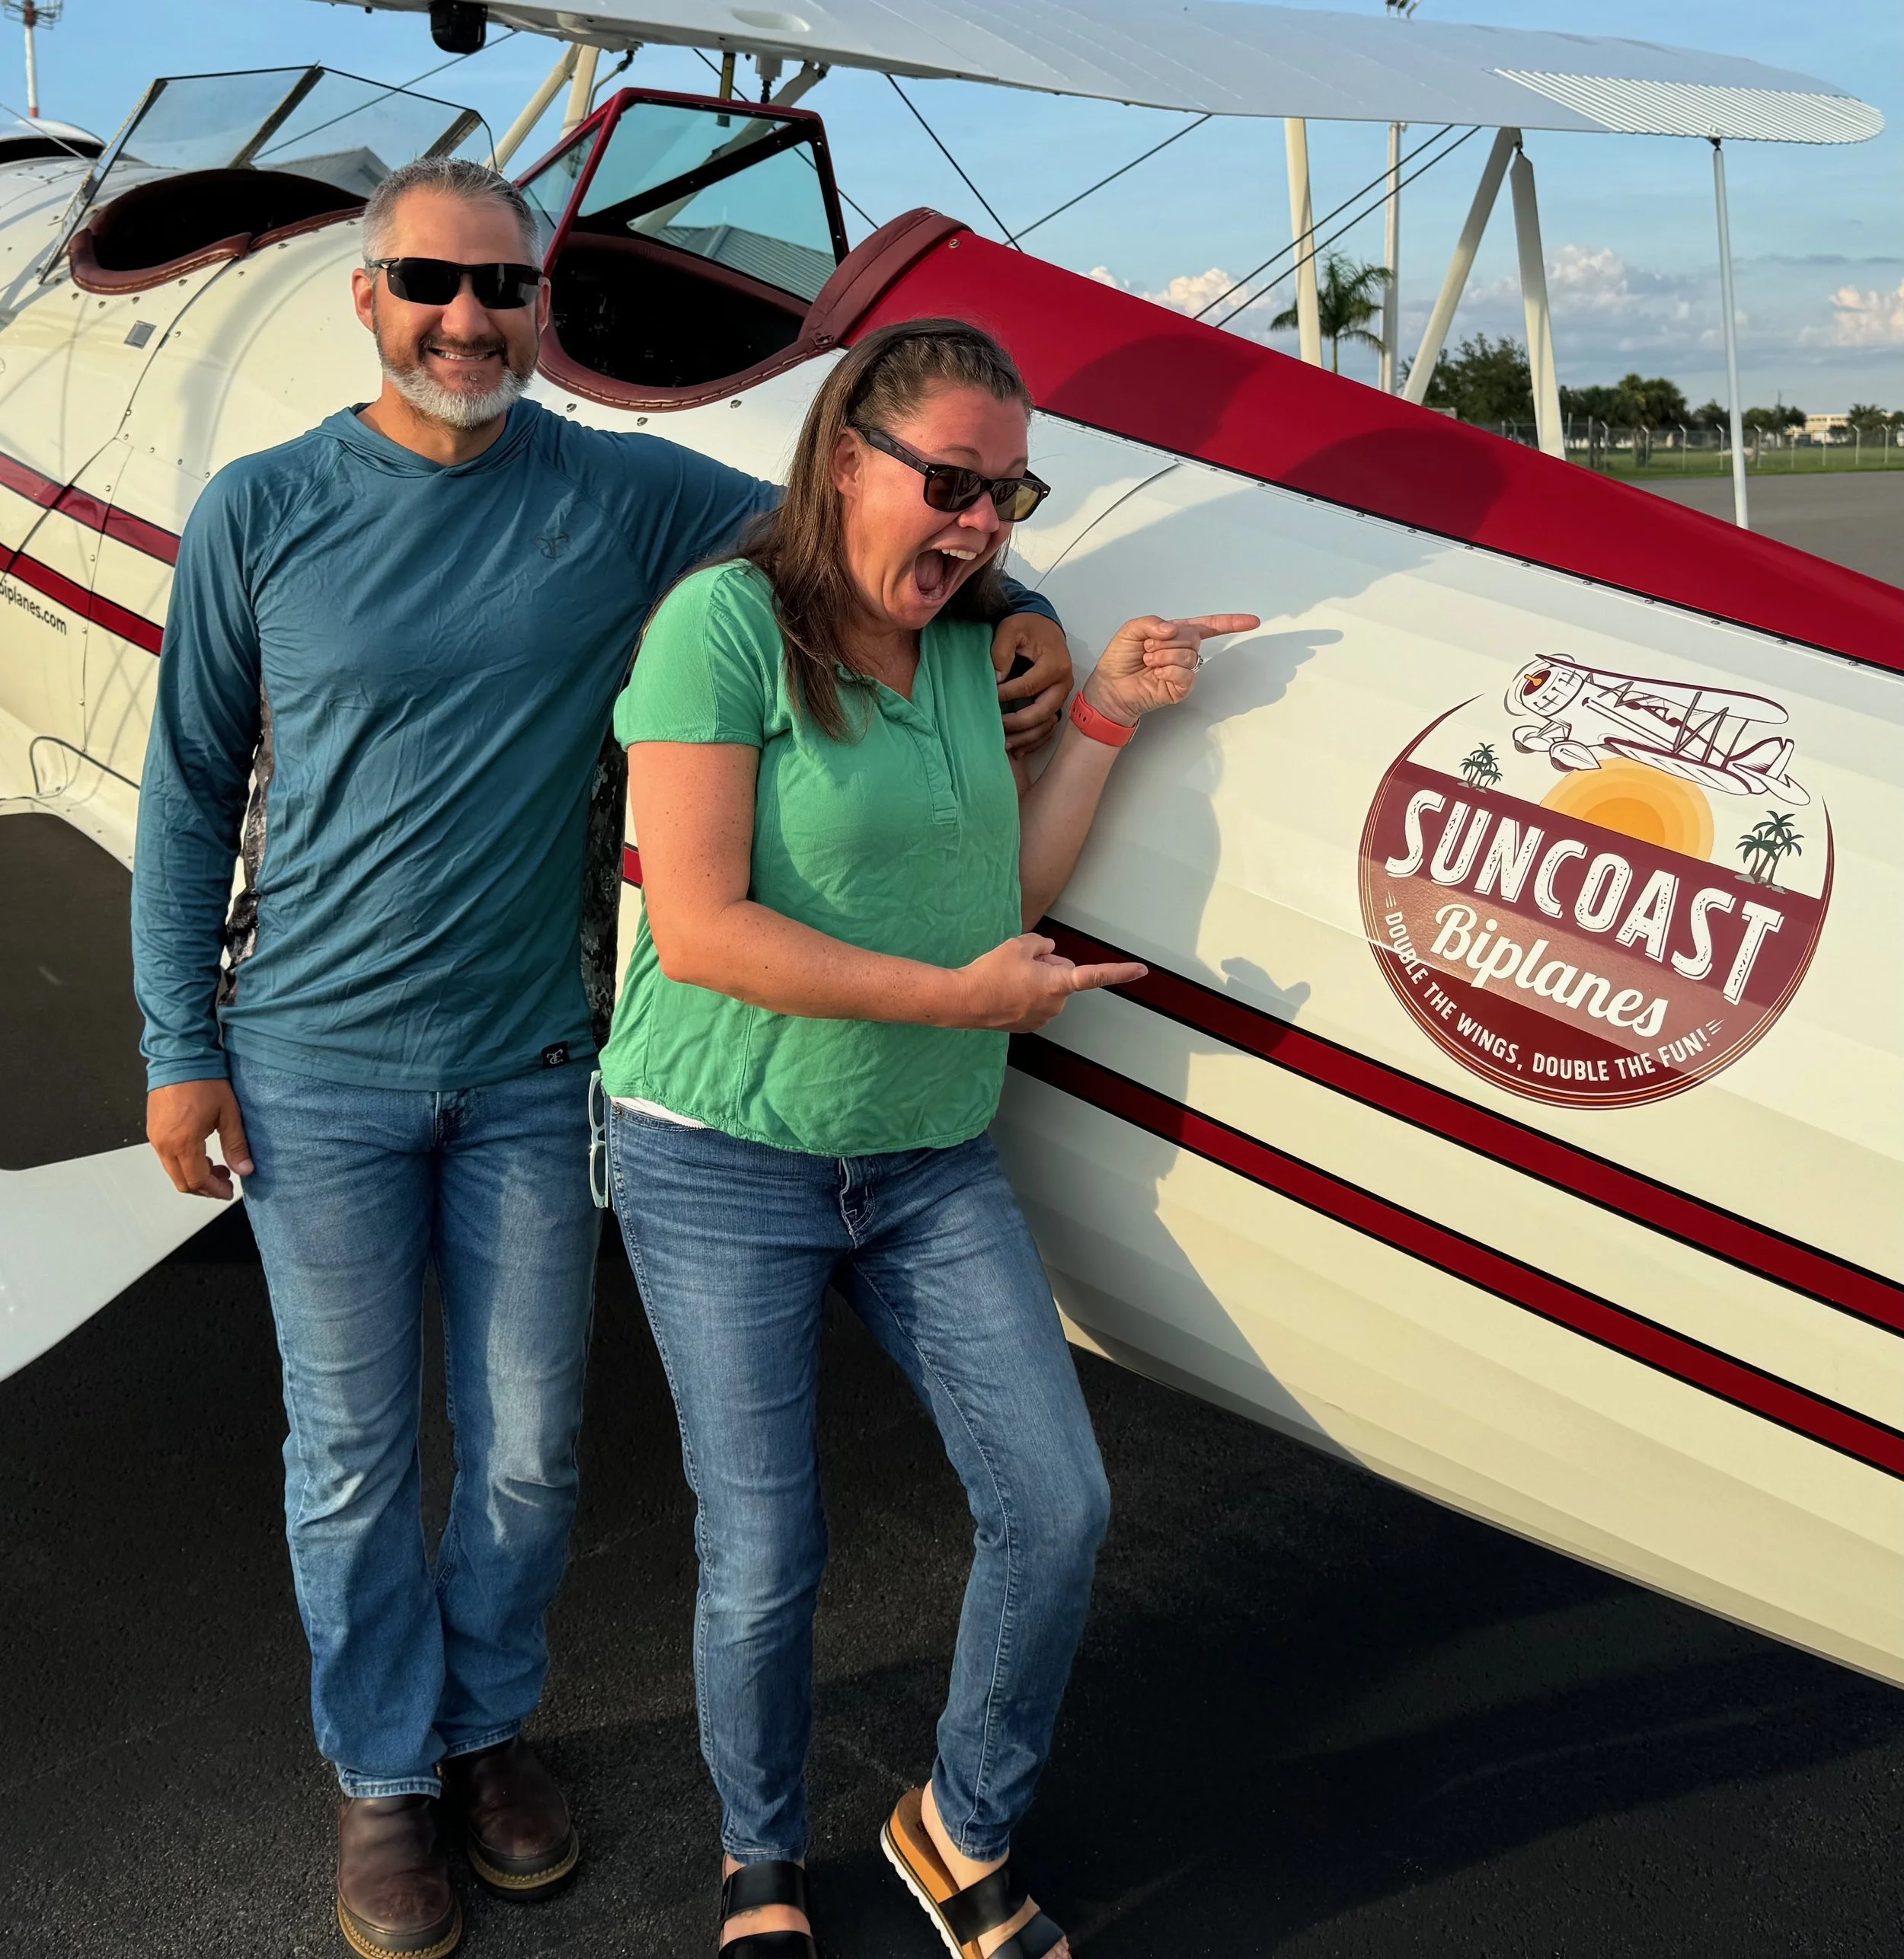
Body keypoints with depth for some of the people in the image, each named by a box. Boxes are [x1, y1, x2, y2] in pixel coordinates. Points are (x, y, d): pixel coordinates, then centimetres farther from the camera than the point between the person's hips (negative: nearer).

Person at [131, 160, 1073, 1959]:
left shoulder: (624, 497, -2)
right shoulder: (261, 513, -3)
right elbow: (191, 792, 2)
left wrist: (1019, 613, -8)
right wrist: (178, 1046, 0)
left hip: (529, 1069, 1)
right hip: (316, 1072, -1)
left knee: (528, 1448, 12)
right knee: (352, 1453, 10)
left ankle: (489, 1723, 38)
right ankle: (383, 1776, 32)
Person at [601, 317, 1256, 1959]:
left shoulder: (972, 643, 6)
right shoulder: (725, 622, -14)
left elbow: (1006, 892, 4)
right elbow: (700, 928, -19)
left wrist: (1104, 716, -1)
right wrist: (959, 994, -17)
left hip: (935, 1159, 6)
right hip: (723, 1158, -5)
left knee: (1057, 1509, 1)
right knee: (765, 1563, 2)